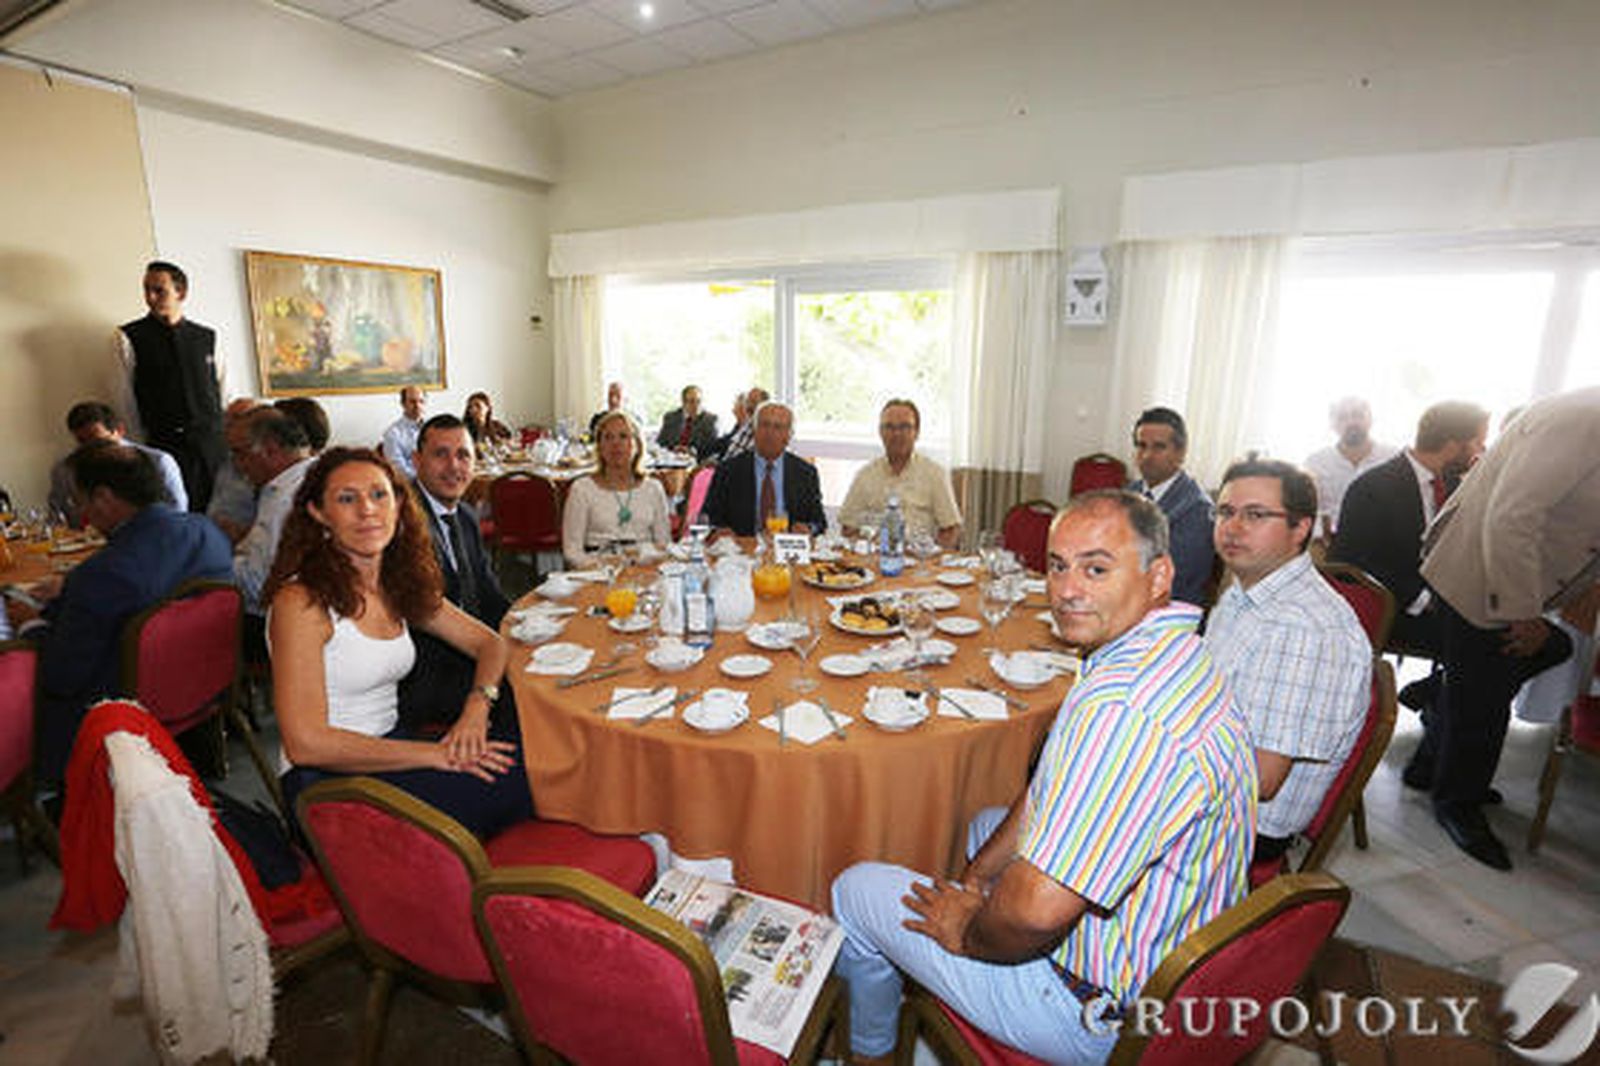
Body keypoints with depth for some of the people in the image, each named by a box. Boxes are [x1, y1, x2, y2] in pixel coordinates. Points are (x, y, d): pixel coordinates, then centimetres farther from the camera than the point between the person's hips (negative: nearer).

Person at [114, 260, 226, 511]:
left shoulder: (207, 337, 12)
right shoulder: (129, 337, 5)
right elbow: (127, 395, 6)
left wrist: (220, 432, 8)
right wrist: (146, 441, 5)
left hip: (213, 441, 2)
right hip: (166, 444, -2)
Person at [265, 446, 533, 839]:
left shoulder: (400, 585, 5)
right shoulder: (301, 601, -16)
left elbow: (489, 643, 11)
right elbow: (305, 743, -21)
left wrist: (477, 705, -10)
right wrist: (434, 754, -21)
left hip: (392, 752, 7)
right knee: (517, 781, -24)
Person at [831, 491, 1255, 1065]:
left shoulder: (1123, 709, -36)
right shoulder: (1174, 654, 0)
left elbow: (1038, 909, -35)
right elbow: (1049, 796, 8)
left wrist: (967, 932, -13)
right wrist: (977, 875, 6)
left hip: (1100, 1011, -9)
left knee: (856, 891, 3)